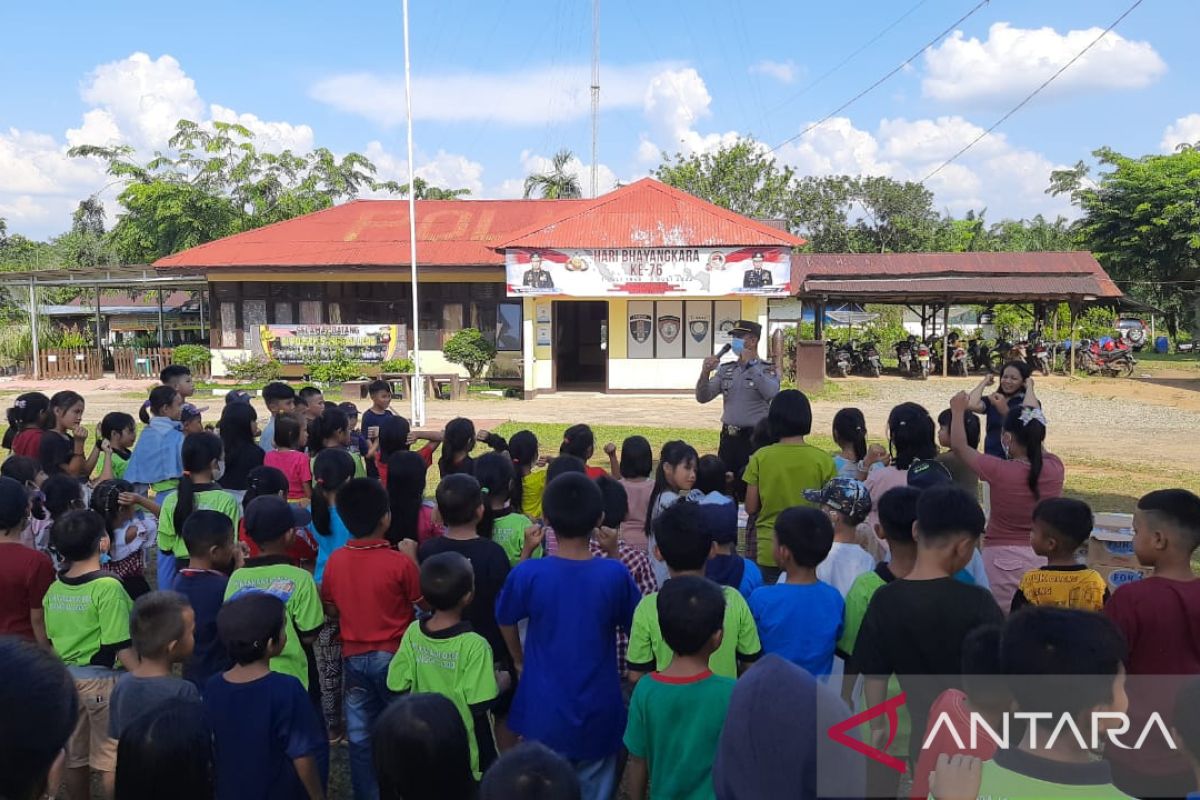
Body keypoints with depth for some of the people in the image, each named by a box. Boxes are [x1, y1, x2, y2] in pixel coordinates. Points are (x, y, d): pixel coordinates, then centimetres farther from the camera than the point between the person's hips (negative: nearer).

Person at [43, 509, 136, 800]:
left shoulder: (54, 589, 1)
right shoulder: (108, 586, -19)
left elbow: (51, 640, 9)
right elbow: (119, 646, -20)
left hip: (66, 677, 7)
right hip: (101, 678, -7)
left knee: (75, 756, 18)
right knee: (110, 758, 6)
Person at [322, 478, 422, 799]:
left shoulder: (335, 560, -7)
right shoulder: (400, 562, -20)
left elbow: (331, 611, 4)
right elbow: (422, 603, -7)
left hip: (353, 656, 4)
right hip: (393, 655, -3)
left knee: (360, 734, 15)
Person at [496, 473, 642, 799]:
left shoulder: (527, 574, -16)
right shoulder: (615, 574, -16)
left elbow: (506, 622, 2)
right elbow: (636, 626, 1)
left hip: (544, 716, 0)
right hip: (598, 715, 0)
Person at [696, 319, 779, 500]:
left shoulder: (767, 370, -1)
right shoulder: (726, 369, 11)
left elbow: (771, 393, -23)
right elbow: (703, 397, 5)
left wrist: (751, 364, -19)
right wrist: (705, 373, -13)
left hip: (754, 437, -5)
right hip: (728, 436, 5)